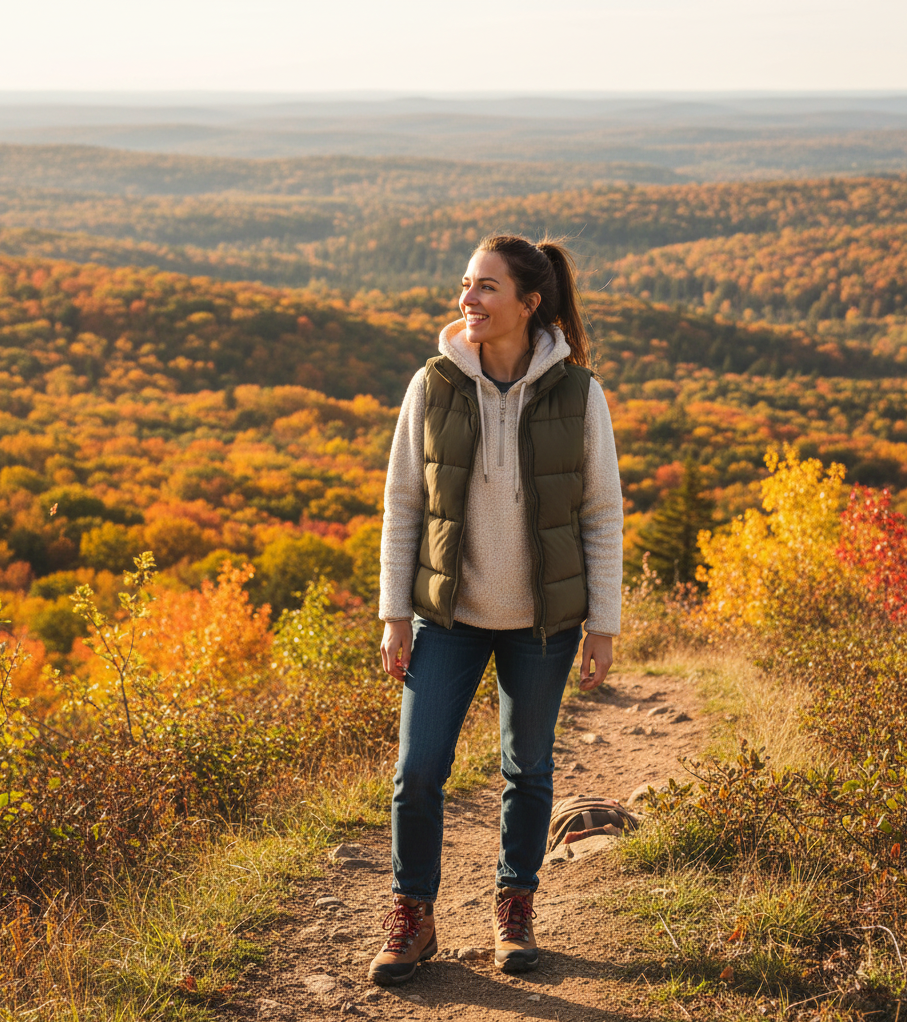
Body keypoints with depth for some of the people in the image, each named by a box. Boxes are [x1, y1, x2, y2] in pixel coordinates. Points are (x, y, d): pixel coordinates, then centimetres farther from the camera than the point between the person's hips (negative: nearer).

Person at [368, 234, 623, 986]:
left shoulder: (577, 393, -9)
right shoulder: (434, 386, -7)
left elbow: (602, 515, -3)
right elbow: (403, 503, 0)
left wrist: (604, 628, -3)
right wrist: (394, 615, -3)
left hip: (541, 617, 0)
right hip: (450, 613, 1)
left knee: (528, 769, 13)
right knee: (418, 770, -3)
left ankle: (515, 909, 34)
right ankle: (414, 919, 17)